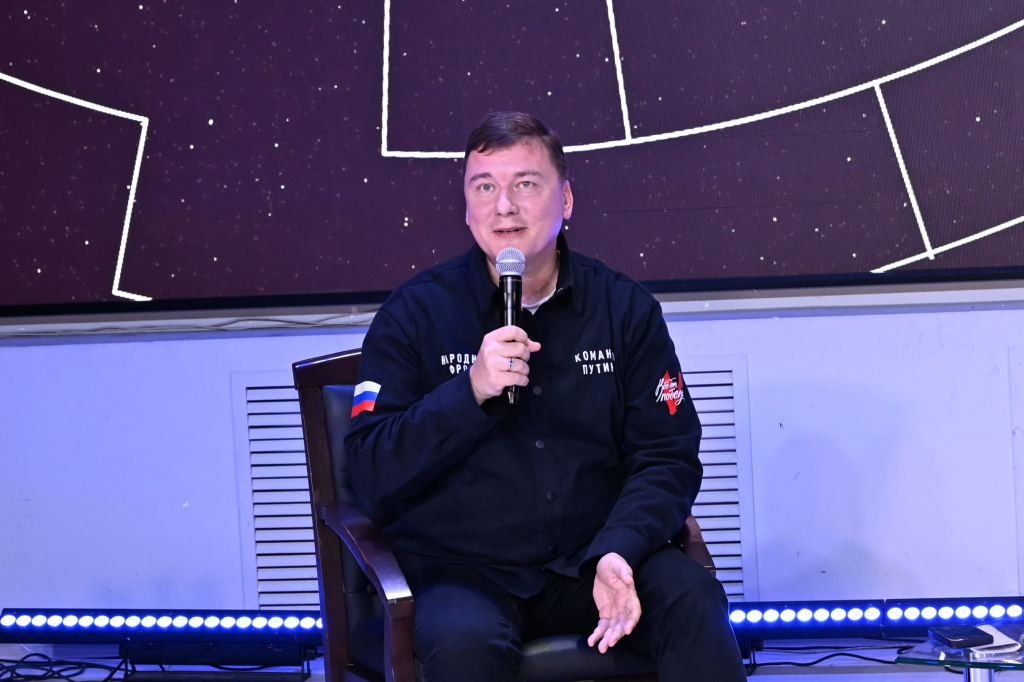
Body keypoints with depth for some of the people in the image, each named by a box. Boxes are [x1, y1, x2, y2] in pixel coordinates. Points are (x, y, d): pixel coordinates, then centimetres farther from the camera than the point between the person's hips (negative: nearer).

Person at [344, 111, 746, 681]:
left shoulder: (625, 308, 6)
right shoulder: (414, 314, 1)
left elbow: (668, 456, 2)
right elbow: (372, 470, -5)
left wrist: (617, 552, -16)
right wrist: (470, 393, -19)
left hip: (593, 560, 2)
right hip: (463, 572, -2)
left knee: (692, 598, -25)